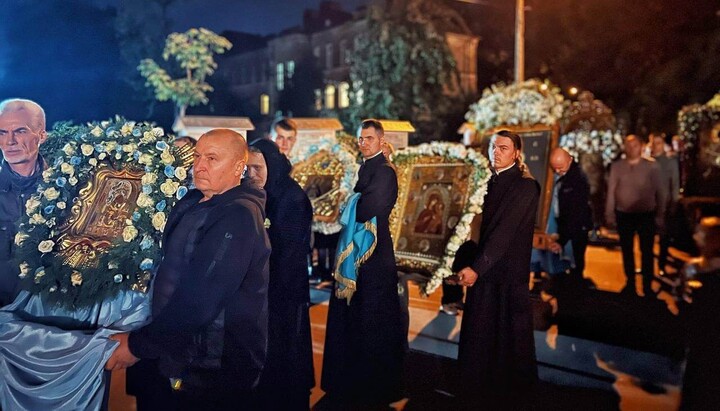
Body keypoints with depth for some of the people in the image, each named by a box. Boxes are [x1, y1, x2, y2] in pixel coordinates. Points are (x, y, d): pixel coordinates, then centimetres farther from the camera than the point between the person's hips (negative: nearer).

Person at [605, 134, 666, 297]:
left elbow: (659, 191, -3)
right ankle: (630, 283, 30)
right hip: (624, 215, 2)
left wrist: (660, 215, -3)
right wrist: (609, 214, 1)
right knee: (627, 250, 14)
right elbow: (611, 191, 1)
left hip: (646, 215, -2)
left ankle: (647, 286, 20)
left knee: (647, 251, 6)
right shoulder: (616, 166, -1)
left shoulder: (652, 166, -6)